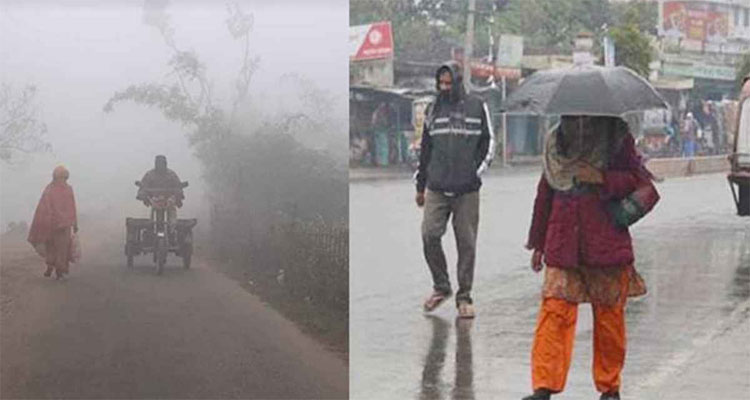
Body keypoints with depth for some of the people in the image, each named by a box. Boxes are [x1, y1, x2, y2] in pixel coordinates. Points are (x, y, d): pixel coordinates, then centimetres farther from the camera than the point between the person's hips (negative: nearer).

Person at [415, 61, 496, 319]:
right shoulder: (434, 110, 13)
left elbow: (488, 143, 8)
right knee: (429, 235, -10)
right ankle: (441, 286, 10)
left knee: (466, 243, 0)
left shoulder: (477, 107, 6)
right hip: (437, 189, 2)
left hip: (467, 190, -2)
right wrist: (420, 186, 17)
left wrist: (478, 172, -4)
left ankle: (464, 297, 10)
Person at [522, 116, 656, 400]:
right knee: (554, 311, -9)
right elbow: (545, 193, 16)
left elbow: (640, 182, -2)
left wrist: (602, 179, -17)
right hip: (562, 246, 2)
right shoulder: (556, 142, 10)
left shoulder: (617, 139, 2)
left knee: (609, 315, 5)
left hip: (607, 246, -2)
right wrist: (538, 242, 18)